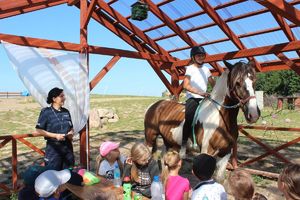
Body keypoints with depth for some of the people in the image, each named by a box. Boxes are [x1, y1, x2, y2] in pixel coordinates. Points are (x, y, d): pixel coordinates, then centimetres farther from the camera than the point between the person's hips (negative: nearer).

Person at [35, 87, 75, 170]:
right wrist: (55, 135, -18)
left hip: (67, 146, 5)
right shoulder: (46, 112, -8)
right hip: (53, 148, -5)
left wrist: (71, 133, -6)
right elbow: (39, 130, -9)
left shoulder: (66, 112, 7)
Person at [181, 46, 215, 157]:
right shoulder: (190, 68, 0)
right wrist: (199, 92, -26)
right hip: (192, 98, -6)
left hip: (204, 99, 6)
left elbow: (213, 84, 18)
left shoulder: (206, 69, 17)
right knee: (190, 118, -29)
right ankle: (183, 144, -20)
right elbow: (185, 85, -13)